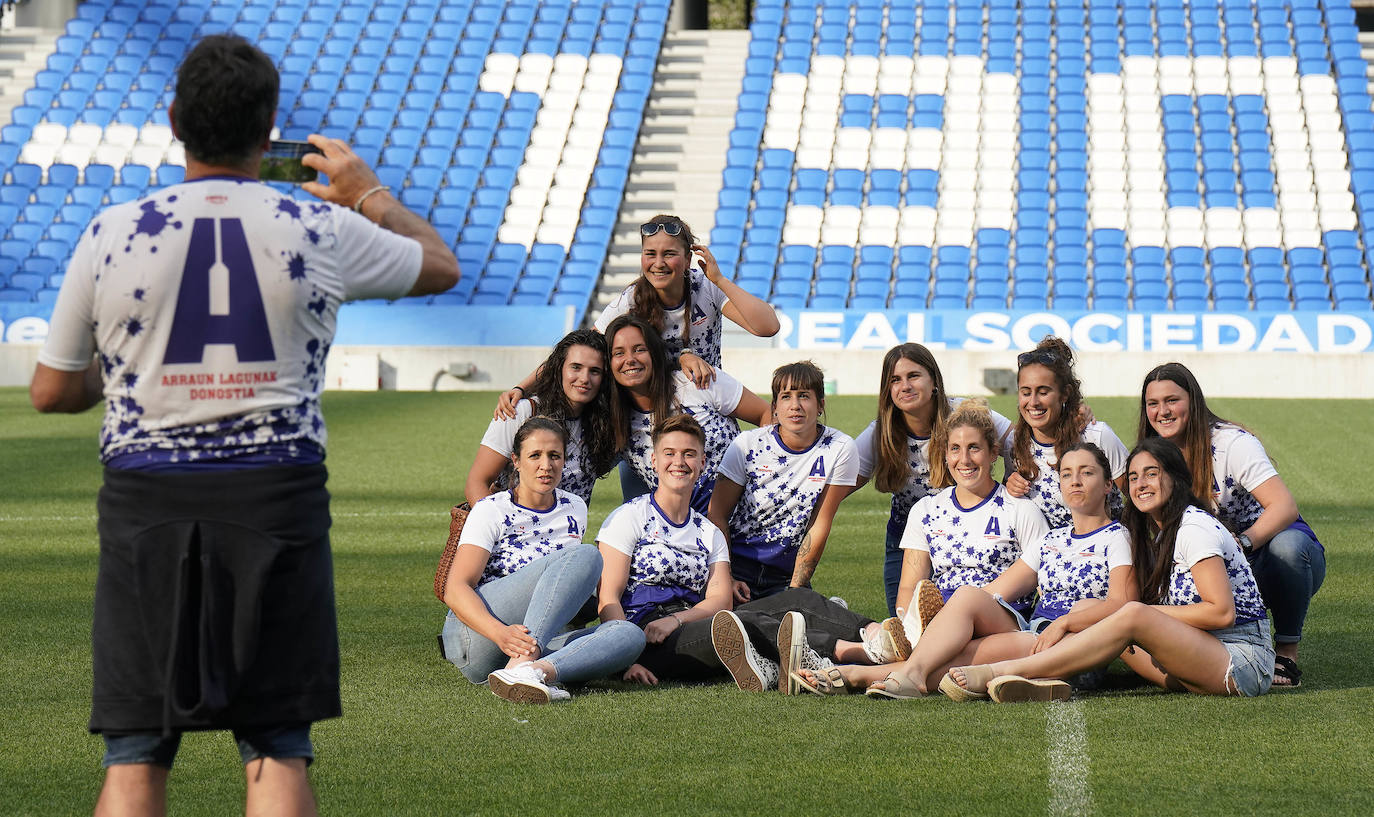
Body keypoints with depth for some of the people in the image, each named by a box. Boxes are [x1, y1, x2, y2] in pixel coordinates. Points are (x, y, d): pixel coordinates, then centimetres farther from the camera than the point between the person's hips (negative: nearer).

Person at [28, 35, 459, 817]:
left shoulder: (112, 233, -3)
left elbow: (52, 390, 7)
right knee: (277, 750, 5)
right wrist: (370, 193, 33)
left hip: (147, 502, 0)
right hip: (277, 497, 0)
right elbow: (442, 266, 18)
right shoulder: (321, 231, -2)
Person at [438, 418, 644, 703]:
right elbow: (455, 589, -10)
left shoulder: (574, 509, 17)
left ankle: (537, 669, -49)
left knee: (629, 634, -24)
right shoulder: (492, 511, 1)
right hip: (476, 638, -5)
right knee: (585, 555, -25)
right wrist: (499, 633, -30)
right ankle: (521, 667, -45)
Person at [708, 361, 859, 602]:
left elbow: (819, 527, -4)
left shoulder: (839, 450, -5)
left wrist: (795, 591, -10)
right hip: (738, 562, 0)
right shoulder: (747, 445, -4)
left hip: (787, 575, 0)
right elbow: (717, 514, 0)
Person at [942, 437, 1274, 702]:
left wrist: (1147, 613, -12)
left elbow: (1221, 612, -17)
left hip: (1245, 658, -8)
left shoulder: (1195, 528, -9)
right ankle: (1042, 681, -35)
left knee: (1132, 617, -27)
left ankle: (1001, 671, -32)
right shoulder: (1154, 533, 19)